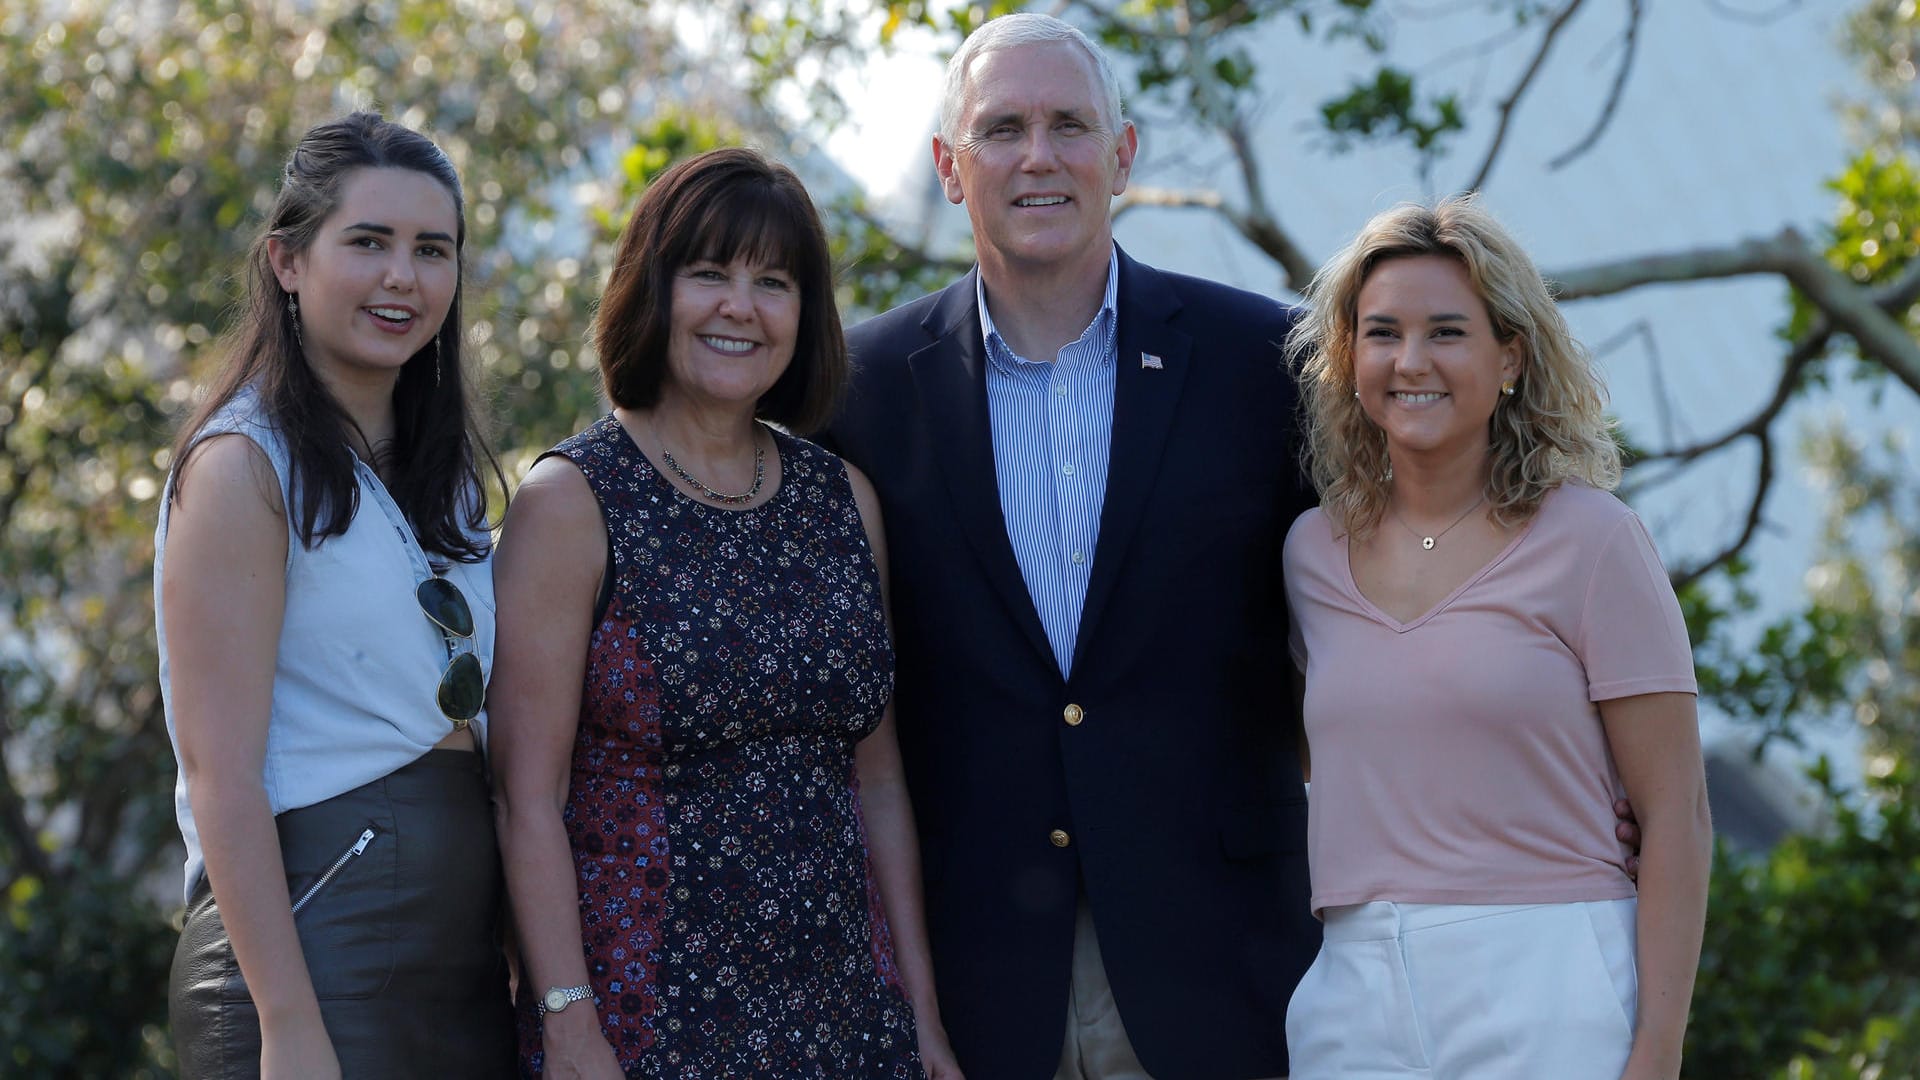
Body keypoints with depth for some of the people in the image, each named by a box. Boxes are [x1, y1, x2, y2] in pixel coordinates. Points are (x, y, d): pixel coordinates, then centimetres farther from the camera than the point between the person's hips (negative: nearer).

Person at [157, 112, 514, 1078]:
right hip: (321, 935, -7)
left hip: (464, 952, 7)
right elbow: (221, 770, -14)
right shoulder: (242, 464, -8)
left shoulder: (442, 471, 14)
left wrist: (528, 970, 10)